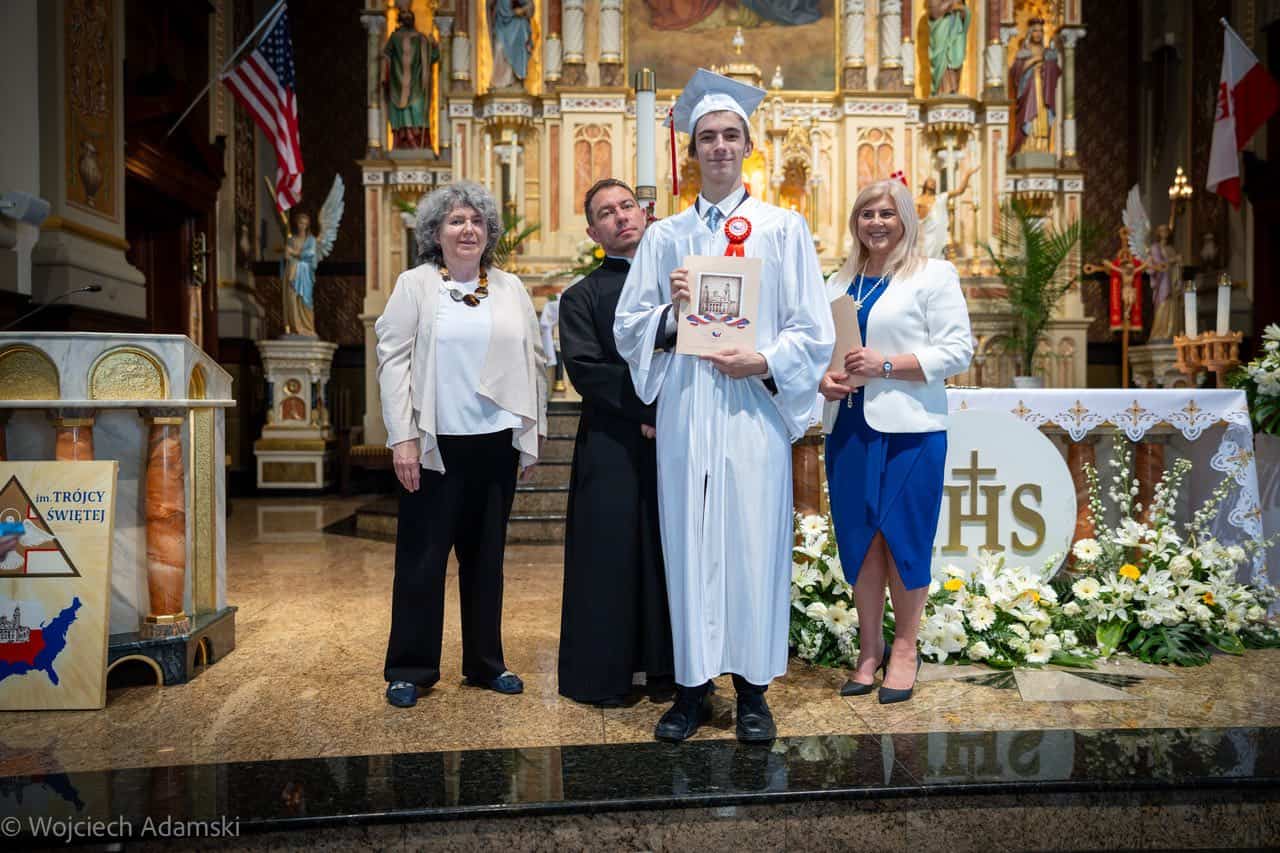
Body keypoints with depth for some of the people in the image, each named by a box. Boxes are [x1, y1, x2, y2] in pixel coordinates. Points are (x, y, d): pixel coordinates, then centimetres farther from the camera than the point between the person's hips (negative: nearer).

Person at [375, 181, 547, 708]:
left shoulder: (511, 289, 10)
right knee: (423, 556, 3)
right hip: (437, 444, -3)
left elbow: (533, 361, 11)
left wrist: (535, 429, 5)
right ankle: (410, 668, 16)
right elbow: (393, 360, -5)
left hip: (497, 443, 3)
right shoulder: (414, 286, 1)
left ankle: (485, 662, 24)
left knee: (486, 554, 12)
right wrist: (403, 438, -12)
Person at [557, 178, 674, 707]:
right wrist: (647, 404, -15)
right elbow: (585, 369, -8)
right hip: (613, 445, -3)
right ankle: (603, 674, 14)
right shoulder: (582, 297, 6)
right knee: (612, 553, 1)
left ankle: (665, 664, 19)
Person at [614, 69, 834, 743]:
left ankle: (752, 687, 14)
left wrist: (763, 362, -12)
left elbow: (814, 333, 4)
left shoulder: (783, 227, 8)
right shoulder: (663, 237, 13)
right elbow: (628, 328, 10)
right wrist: (670, 314, -10)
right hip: (684, 411, 2)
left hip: (753, 410, -1)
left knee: (753, 542, 0)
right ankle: (692, 685, 16)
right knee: (688, 543, 4)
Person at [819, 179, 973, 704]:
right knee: (859, 539, 7)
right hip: (849, 427, 5)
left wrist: (886, 364, -15)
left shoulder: (933, 275, 2)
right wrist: (822, 379, -1)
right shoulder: (840, 282, 18)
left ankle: (904, 649, 16)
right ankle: (870, 648, 20)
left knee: (903, 537, 0)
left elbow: (957, 350, -6)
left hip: (909, 429, -4)